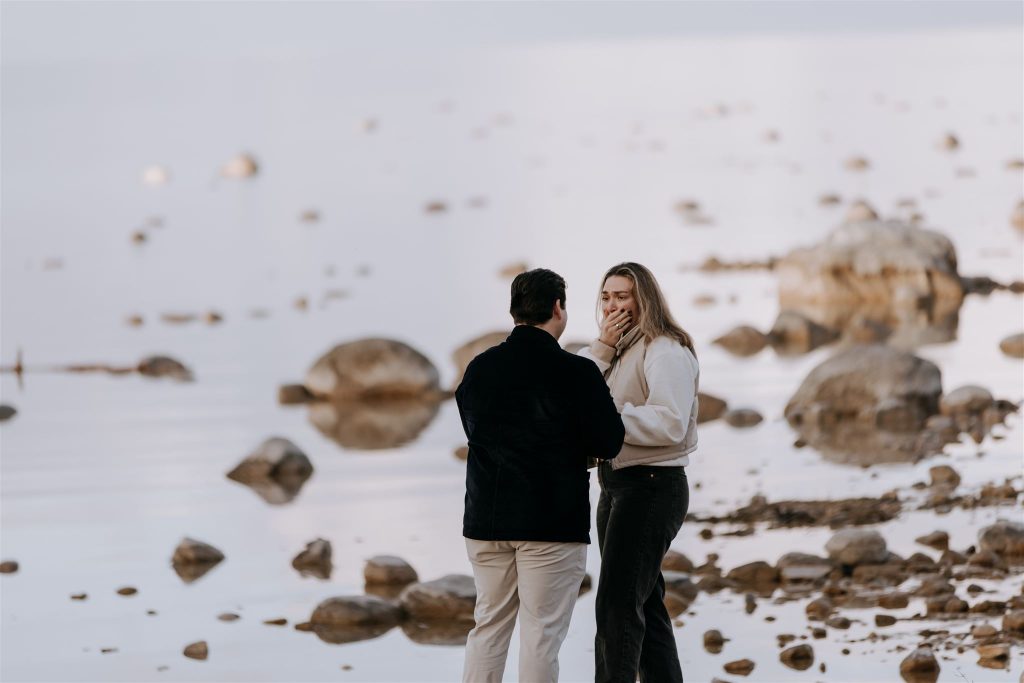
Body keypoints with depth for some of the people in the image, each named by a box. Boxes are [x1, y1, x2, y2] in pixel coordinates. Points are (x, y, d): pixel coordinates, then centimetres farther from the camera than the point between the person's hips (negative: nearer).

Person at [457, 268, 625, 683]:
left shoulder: (479, 368, 5)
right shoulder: (576, 373, -11)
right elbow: (609, 444, -7)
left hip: (486, 521, 5)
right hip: (552, 525, -5)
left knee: (488, 627, 12)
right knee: (541, 633, -1)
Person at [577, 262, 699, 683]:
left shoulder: (664, 351, -12)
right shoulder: (617, 353, 17)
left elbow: (671, 424, -23)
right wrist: (602, 348, -6)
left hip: (651, 486, -10)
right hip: (616, 486, 10)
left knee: (617, 606, -16)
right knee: (644, 607, 14)